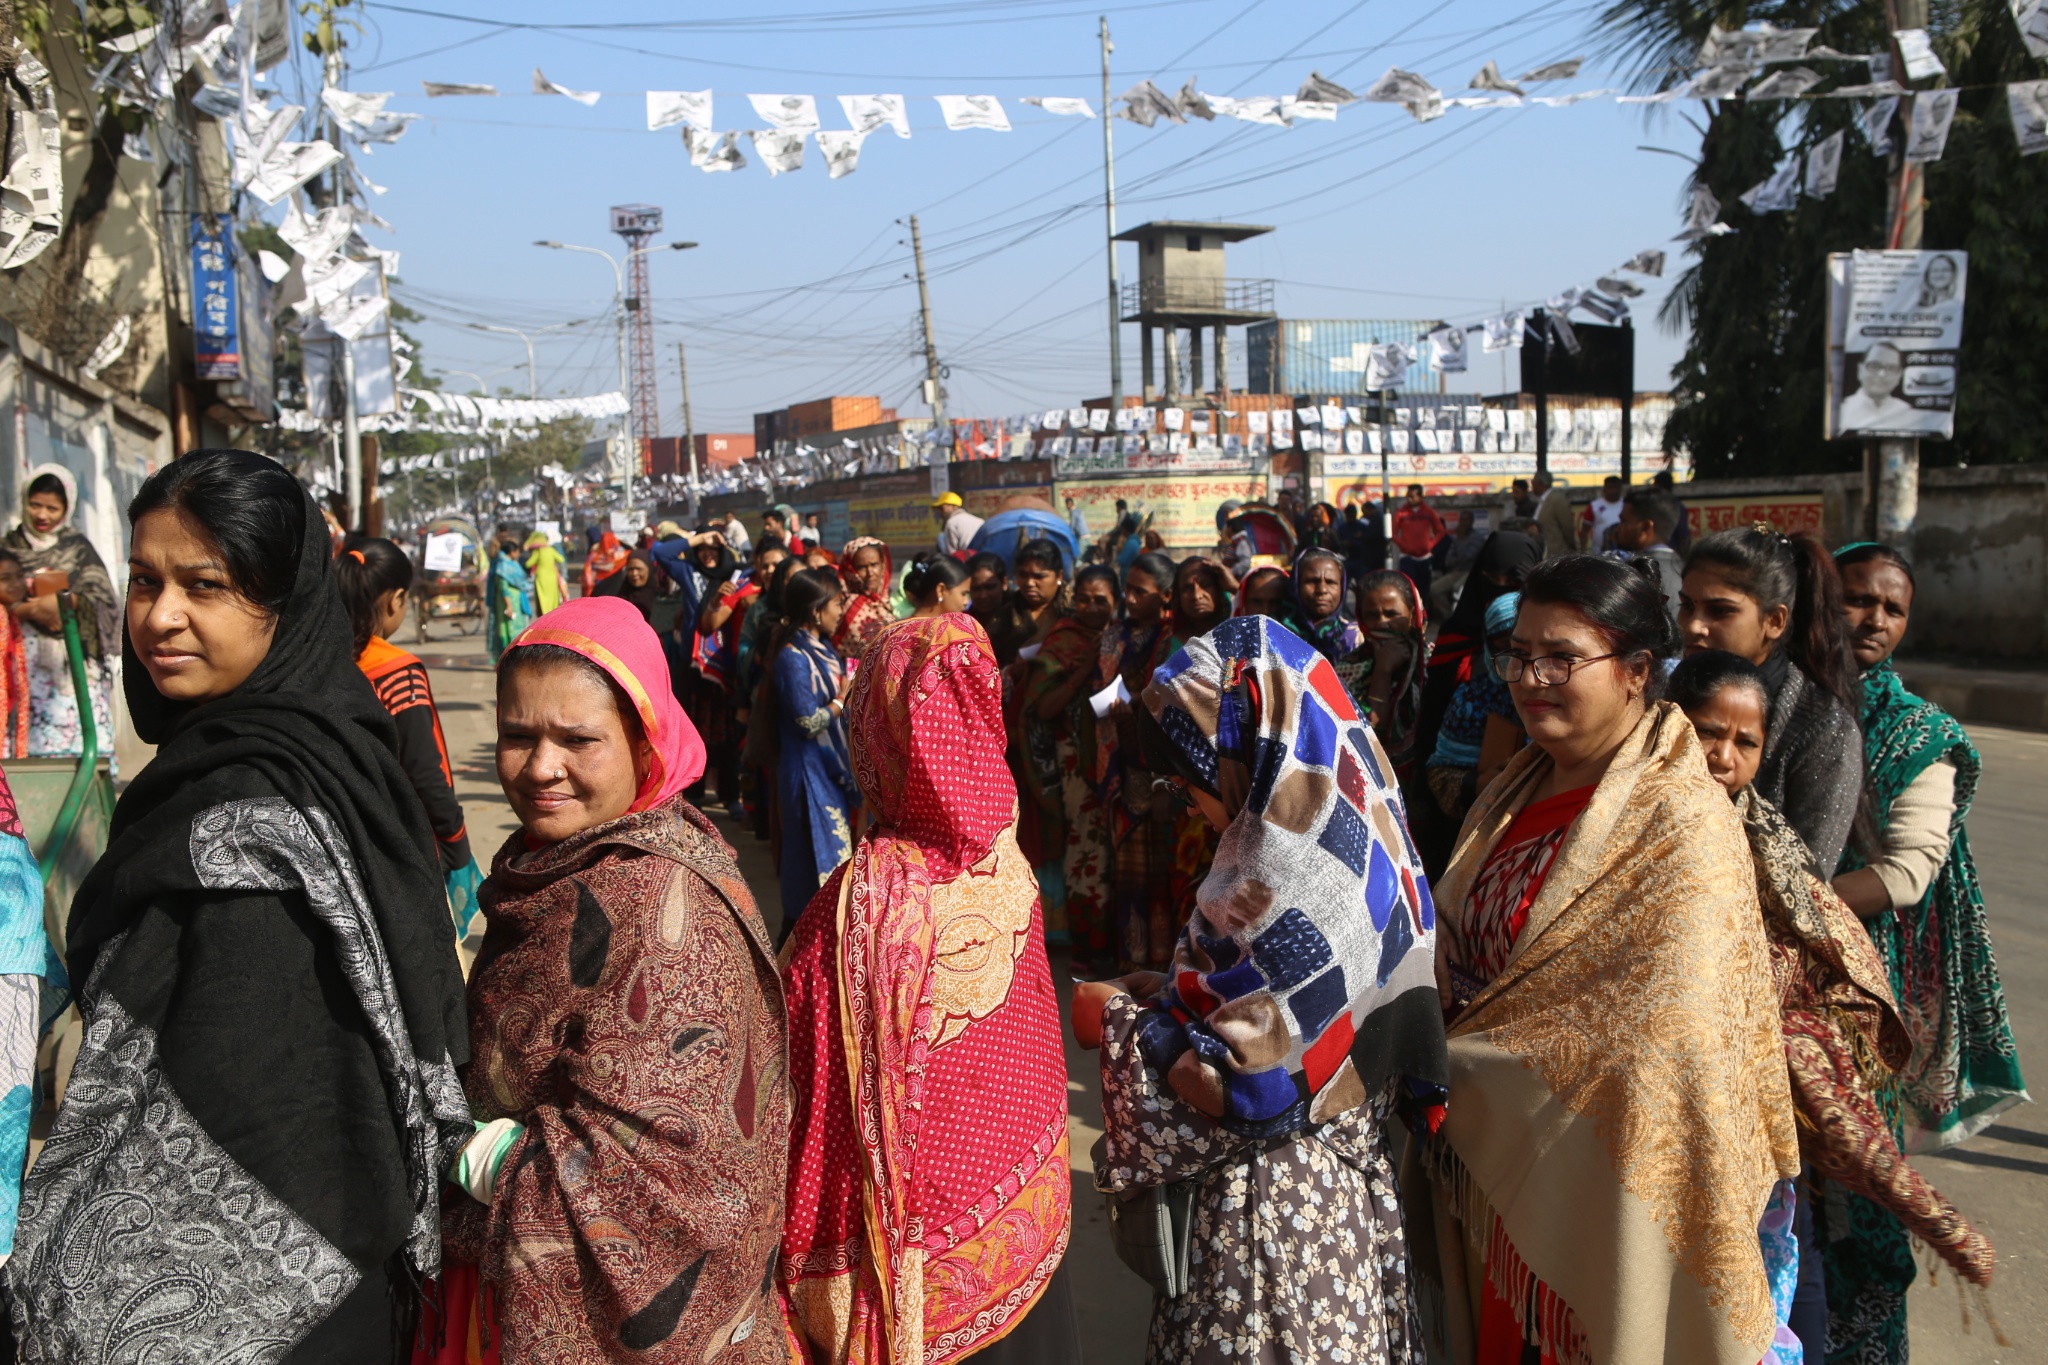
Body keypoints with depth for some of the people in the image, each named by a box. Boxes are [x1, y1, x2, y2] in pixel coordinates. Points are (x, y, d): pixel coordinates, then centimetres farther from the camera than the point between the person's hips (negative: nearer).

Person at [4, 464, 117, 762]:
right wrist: (33, 609, -13)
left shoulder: (78, 548, 9)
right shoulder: (10, 547, 11)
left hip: (73, 661, 0)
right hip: (27, 659, 1)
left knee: (79, 732, -7)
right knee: (33, 741, -6)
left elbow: (103, 599, 0)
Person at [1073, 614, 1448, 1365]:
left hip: (1274, 1208, -9)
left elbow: (1249, 1085, -26)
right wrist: (1172, 994, 5)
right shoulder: (1349, 833, 2)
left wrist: (1122, 1025, -13)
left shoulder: (1286, 881, -27)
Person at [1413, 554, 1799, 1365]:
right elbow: (1452, 956, 10)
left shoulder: (1683, 825, -20)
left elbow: (1662, 1050, -24)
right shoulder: (1516, 792, 4)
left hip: (1593, 1180, -6)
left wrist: (1457, 1065, -16)